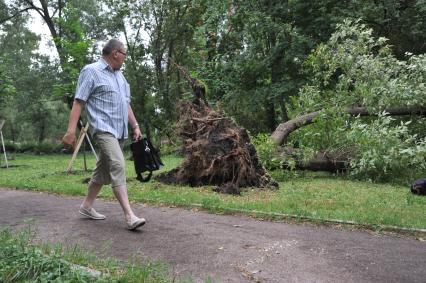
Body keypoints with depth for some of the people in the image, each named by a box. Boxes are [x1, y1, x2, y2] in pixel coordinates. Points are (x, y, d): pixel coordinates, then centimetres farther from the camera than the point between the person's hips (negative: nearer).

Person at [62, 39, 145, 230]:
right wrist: (71, 130, -16)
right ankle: (129, 216, -22)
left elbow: (126, 104, 24)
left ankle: (87, 206, 28)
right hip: (104, 128, -8)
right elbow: (78, 102, -9)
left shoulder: (119, 75, 21)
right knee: (118, 166, -20)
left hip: (119, 131, 8)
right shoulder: (91, 71, -3)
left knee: (103, 171, 13)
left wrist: (135, 126, 17)